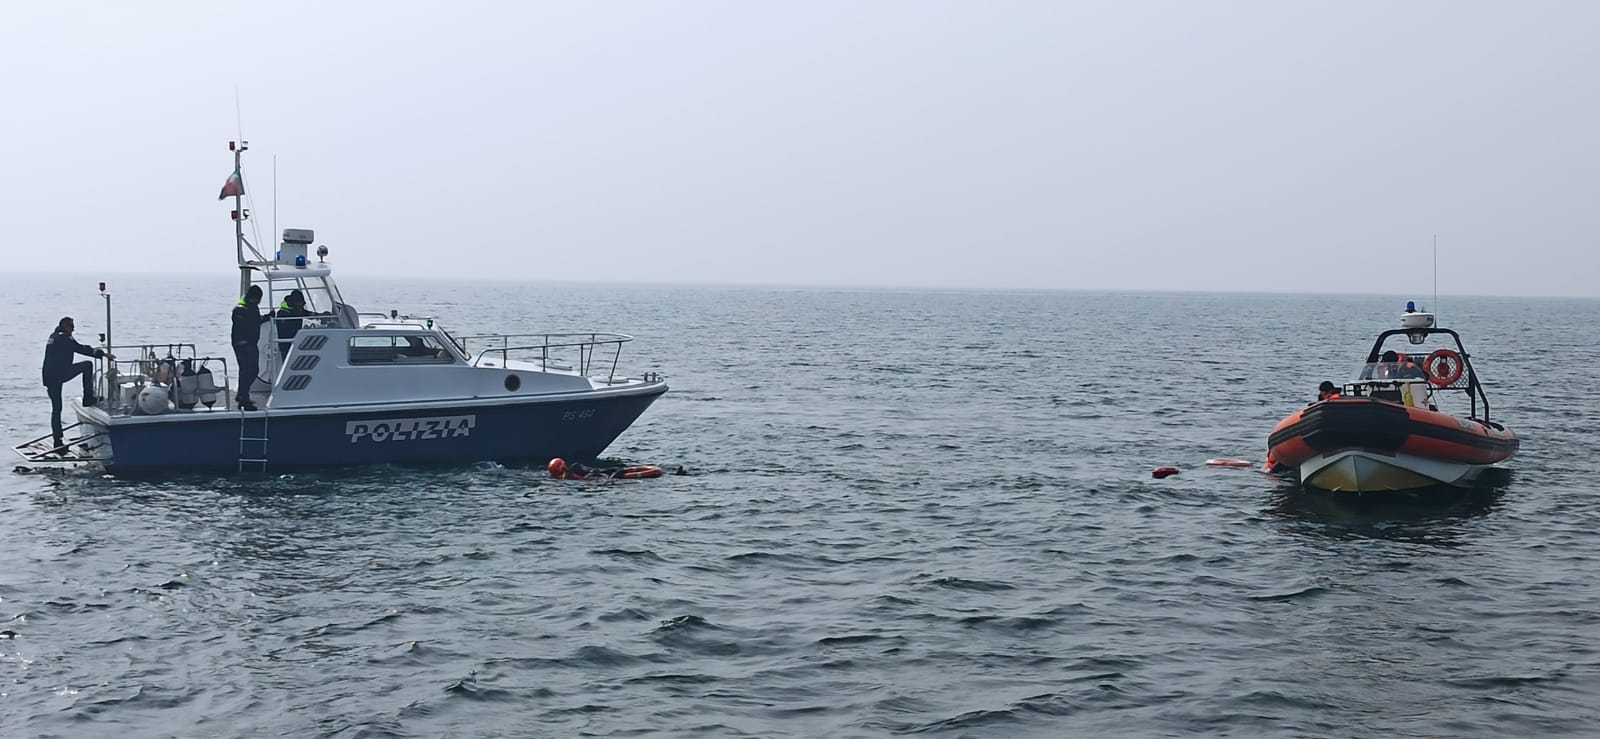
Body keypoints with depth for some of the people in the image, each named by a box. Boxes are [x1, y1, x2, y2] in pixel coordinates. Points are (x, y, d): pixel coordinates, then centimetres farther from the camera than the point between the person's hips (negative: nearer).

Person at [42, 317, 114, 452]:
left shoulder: (53, 337, 23)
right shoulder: (64, 338, -6)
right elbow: (81, 349, -13)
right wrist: (102, 354, -12)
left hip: (48, 377, 9)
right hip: (60, 375, -9)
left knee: (56, 408, 12)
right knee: (87, 365, 2)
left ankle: (58, 441, 10)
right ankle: (88, 398, 2)